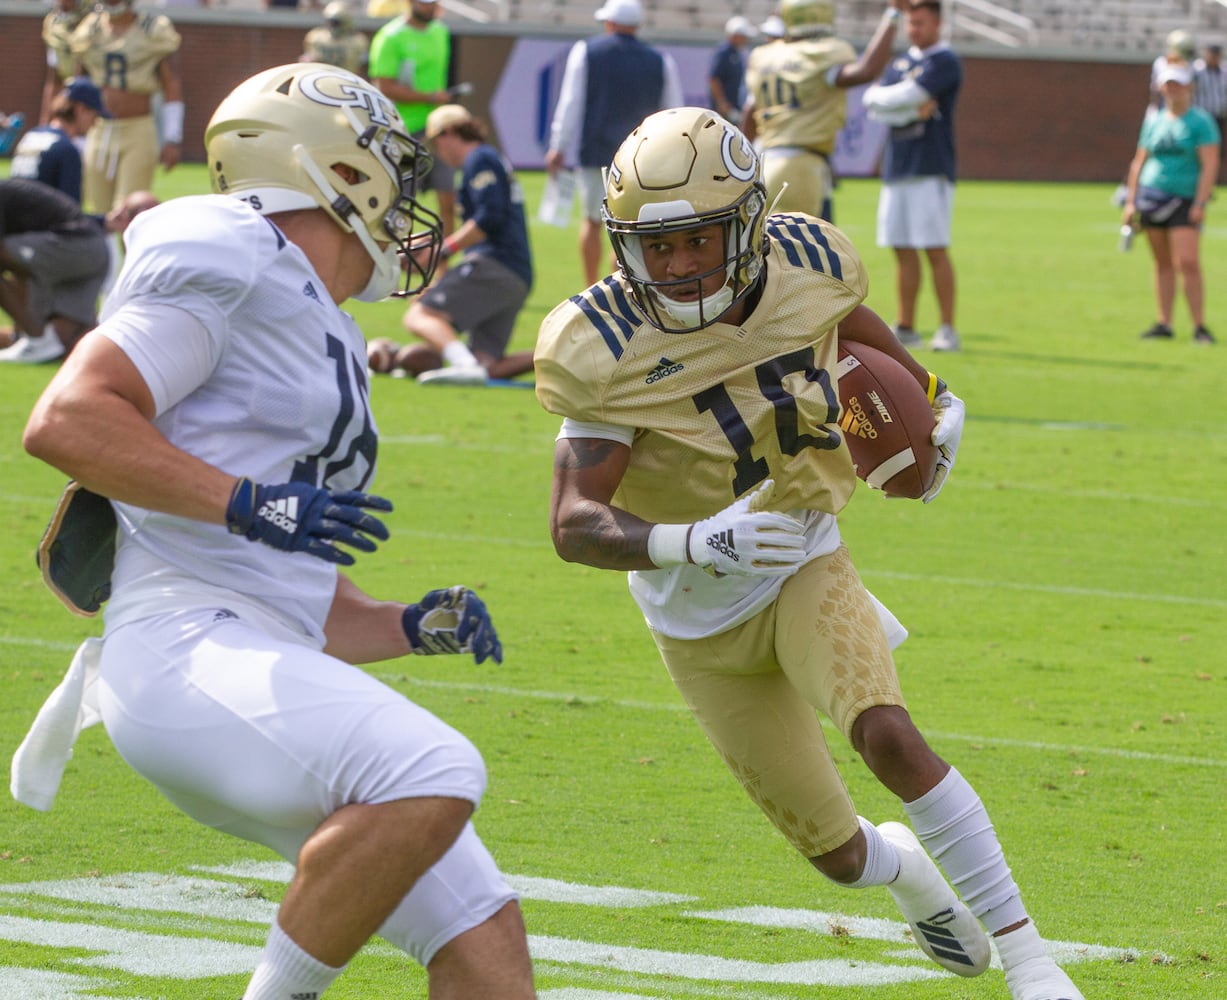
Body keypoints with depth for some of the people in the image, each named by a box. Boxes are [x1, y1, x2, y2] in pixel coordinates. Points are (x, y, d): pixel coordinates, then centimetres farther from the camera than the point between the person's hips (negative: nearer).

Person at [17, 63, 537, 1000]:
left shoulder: (327, 349, 25)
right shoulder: (231, 271, -3)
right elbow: (65, 420, -16)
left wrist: (413, 627, 10)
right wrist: (250, 504, -20)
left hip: (270, 677, 10)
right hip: (186, 650, -10)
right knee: (436, 777, -29)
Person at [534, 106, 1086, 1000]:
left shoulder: (806, 263, -15)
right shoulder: (608, 349, -27)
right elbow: (575, 524, -33)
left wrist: (935, 399, 6)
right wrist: (690, 542, -49)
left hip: (806, 566, 1)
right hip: (702, 619, -1)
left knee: (889, 735, -28)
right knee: (839, 854, 7)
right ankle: (905, 867, 45)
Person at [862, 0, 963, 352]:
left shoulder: (944, 62, -5)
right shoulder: (901, 61, 17)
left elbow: (909, 95, -18)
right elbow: (872, 102, 3)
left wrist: (883, 97, 1)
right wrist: (913, 111, -9)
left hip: (931, 170, -7)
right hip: (897, 166, 7)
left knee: (935, 250, -8)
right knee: (904, 252, 8)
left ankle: (947, 330, -6)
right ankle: (905, 328, 14)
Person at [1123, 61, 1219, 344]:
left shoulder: (1200, 122, -3)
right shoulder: (1154, 121, 12)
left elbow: (1210, 165, -8)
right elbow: (1139, 162, 17)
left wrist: (1199, 204, -16)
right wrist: (1130, 201, 11)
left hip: (1186, 200, -5)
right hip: (1152, 195, 5)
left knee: (1188, 262, -13)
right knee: (1162, 264, 7)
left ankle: (1199, 327, -9)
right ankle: (1164, 324, 11)